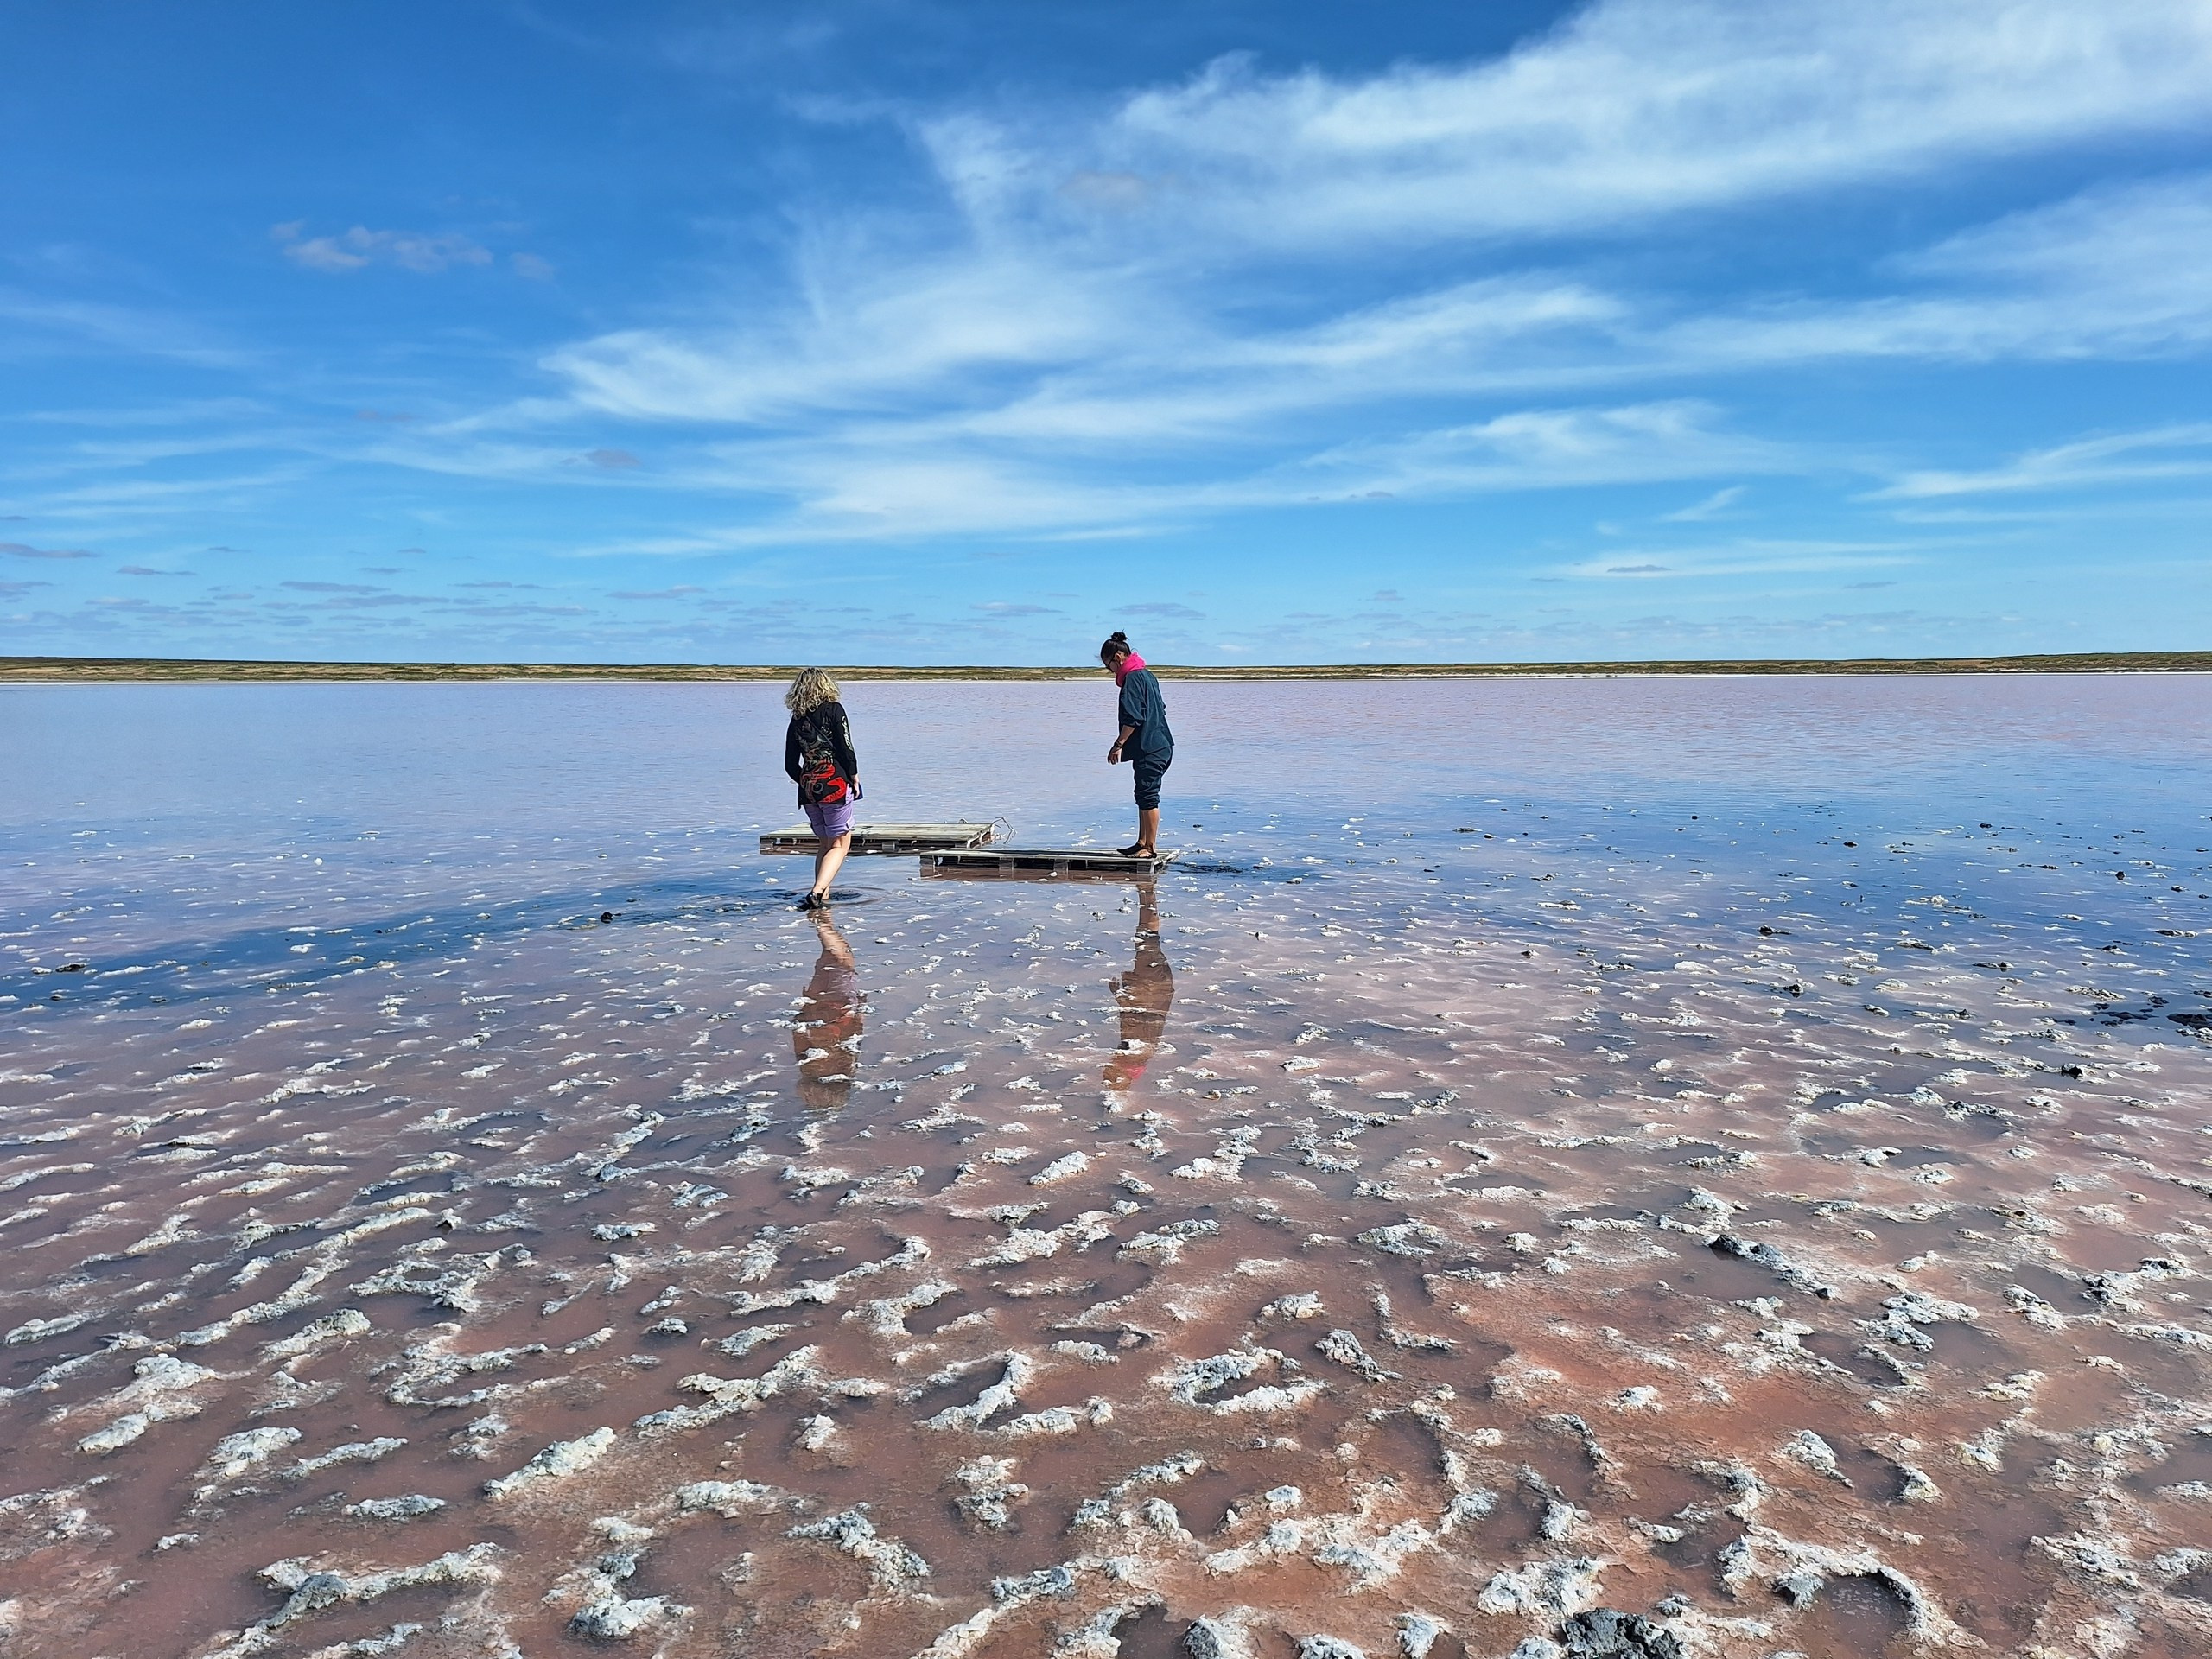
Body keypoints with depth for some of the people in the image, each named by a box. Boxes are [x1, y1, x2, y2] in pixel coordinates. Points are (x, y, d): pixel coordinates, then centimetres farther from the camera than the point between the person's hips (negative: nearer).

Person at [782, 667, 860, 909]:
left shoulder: (796, 721, 9)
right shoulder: (834, 710, -3)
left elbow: (790, 765, 9)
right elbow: (845, 748, -9)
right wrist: (855, 777, 2)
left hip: (808, 790, 5)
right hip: (836, 785, -5)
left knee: (824, 843, 18)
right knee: (840, 844, 0)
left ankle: (823, 896, 13)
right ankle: (817, 892, -17)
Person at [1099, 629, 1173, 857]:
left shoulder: (1132, 678, -14)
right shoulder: (1145, 674, 16)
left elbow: (1132, 718, -20)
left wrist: (1119, 744, -15)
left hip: (1149, 748, -11)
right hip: (1159, 745, 11)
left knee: (1148, 795, -5)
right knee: (1144, 795, 15)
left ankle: (1151, 846, -1)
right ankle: (1142, 843, 22)